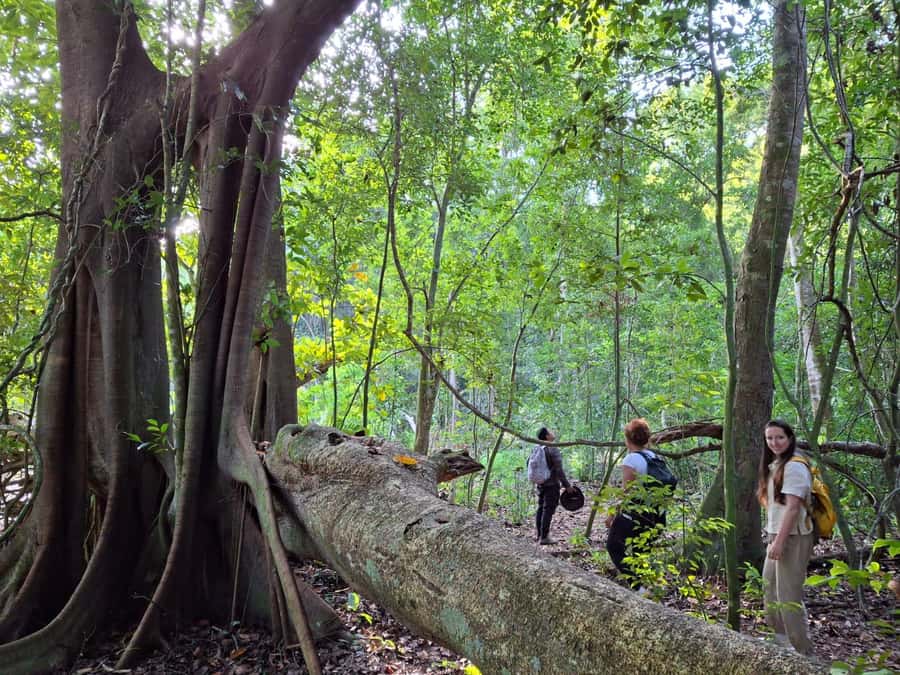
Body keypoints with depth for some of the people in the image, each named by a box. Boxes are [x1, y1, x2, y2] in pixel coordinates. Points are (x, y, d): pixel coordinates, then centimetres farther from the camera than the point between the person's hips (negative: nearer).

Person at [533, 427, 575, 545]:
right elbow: (559, 470, -18)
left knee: (540, 509, 13)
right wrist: (567, 485, -12)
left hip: (540, 484, 8)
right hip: (551, 484, -8)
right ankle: (544, 537, -3)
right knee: (548, 510, -4)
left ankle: (539, 535, 19)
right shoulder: (553, 449, -16)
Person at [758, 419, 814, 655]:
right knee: (770, 586, 20)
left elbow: (793, 507, -21)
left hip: (792, 538, -10)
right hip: (777, 535, 10)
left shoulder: (794, 467, -16)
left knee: (788, 594, -6)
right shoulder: (775, 465, 12)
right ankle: (779, 637, 35)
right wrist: (773, 538, 14)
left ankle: (802, 650, 4)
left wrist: (780, 542, -23)